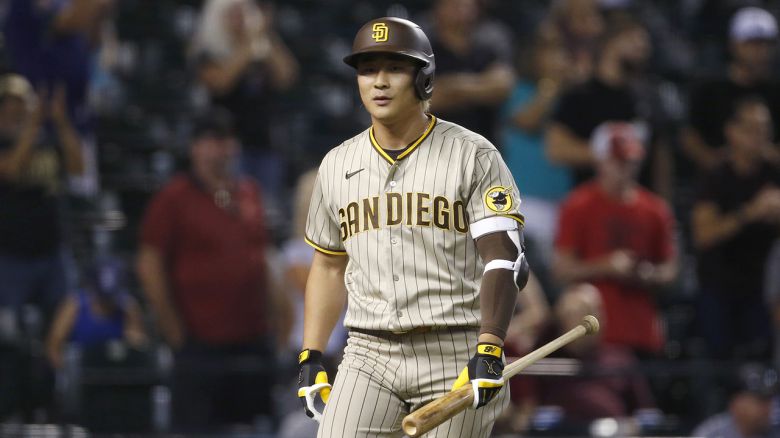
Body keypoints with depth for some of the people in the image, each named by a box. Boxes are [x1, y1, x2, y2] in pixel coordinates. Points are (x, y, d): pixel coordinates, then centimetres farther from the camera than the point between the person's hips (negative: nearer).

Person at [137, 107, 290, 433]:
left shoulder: (248, 193, 13)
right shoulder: (175, 198, -5)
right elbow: (150, 266, -7)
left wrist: (275, 308, 14)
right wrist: (174, 329, -9)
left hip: (253, 341, 6)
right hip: (202, 344, -6)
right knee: (197, 431, -5)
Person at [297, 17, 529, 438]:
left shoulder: (473, 157, -2)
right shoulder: (337, 165, 13)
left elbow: (504, 259, -11)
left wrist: (489, 351, -23)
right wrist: (310, 357, 14)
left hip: (456, 356, -3)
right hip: (368, 356, 4)